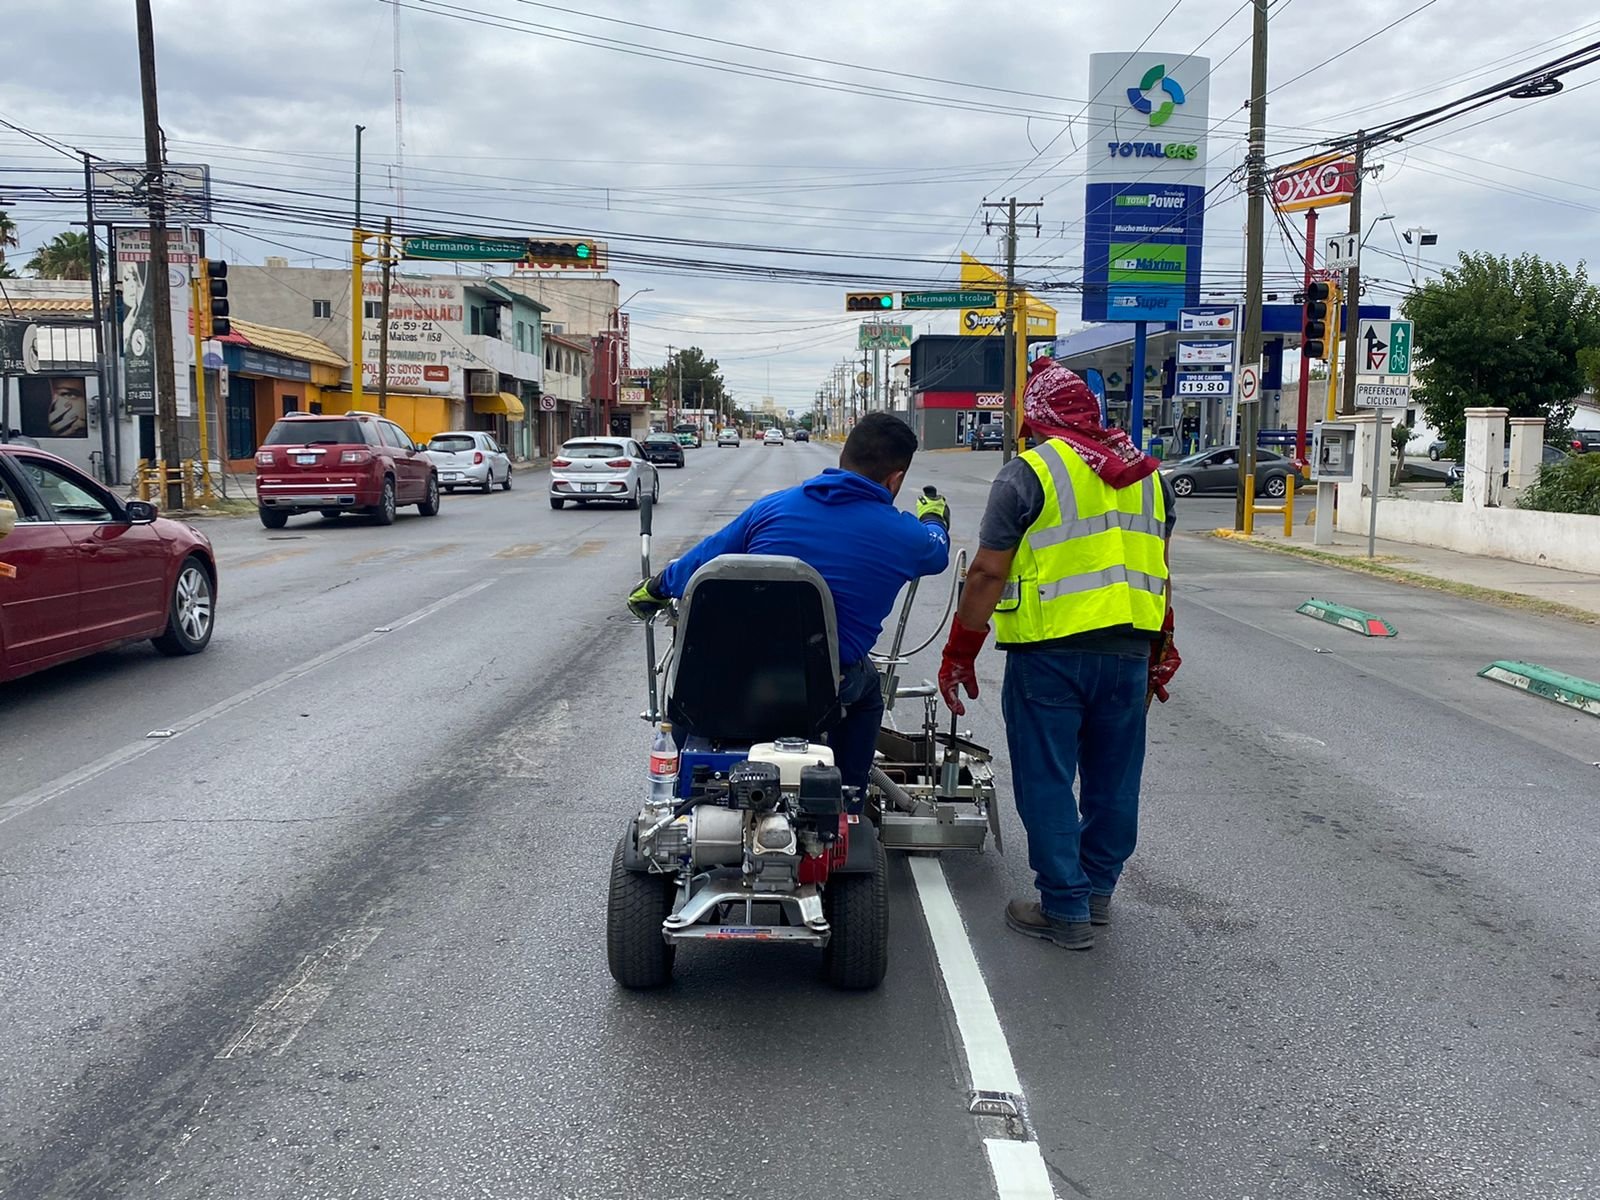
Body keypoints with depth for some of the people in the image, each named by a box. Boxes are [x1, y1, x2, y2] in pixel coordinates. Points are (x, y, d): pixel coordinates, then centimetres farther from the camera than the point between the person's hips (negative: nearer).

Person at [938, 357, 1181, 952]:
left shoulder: (1028, 473, -8)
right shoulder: (1146, 474, 12)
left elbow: (988, 573, -10)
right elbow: (1155, 572, 18)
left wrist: (960, 653, -3)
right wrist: (1160, 653, 26)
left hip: (1051, 652, -6)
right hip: (1129, 651, 6)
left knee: (1047, 782, 4)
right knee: (1113, 779, 16)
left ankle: (1066, 909, 8)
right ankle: (1098, 891, 29)